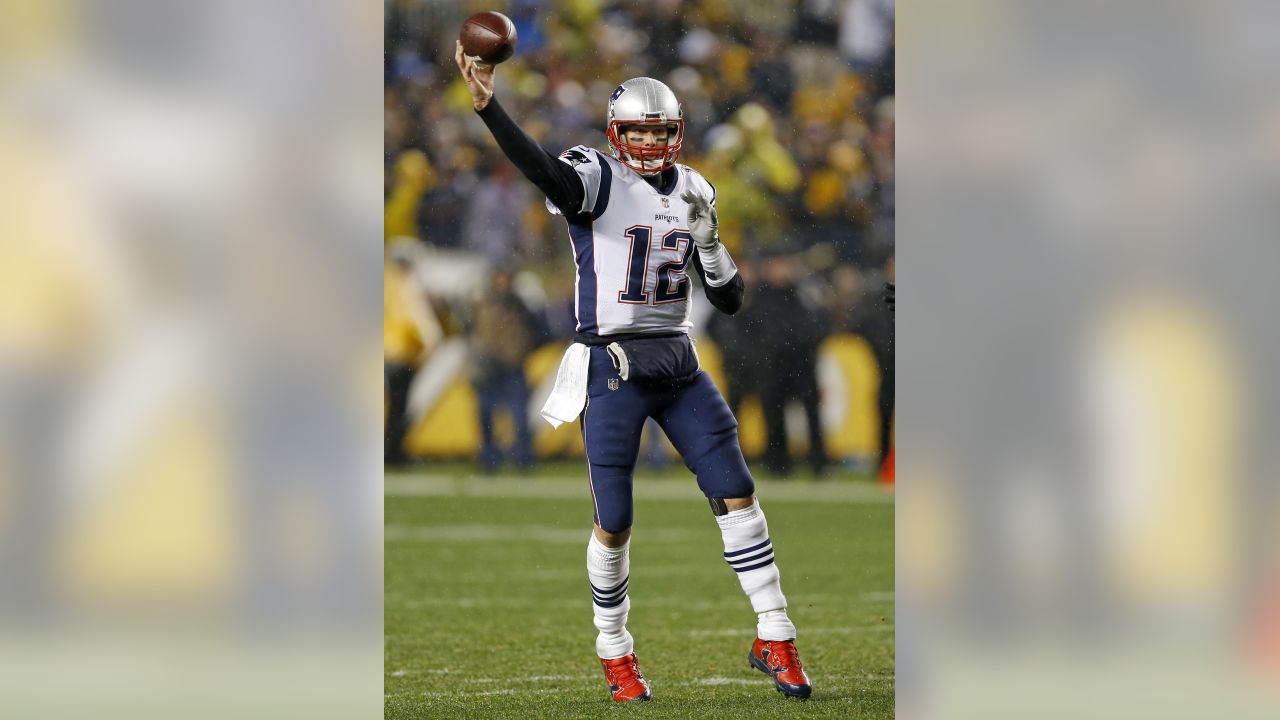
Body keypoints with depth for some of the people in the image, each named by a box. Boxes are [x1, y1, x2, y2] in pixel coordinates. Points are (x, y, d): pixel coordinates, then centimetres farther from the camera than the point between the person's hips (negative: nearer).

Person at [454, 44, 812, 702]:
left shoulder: (692, 192, 8)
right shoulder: (599, 179, -8)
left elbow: (730, 300, 10)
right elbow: (543, 171, -32)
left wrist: (706, 240, -8)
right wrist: (486, 107, -48)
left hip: (678, 364, 5)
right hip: (611, 369, -5)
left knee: (737, 495, -1)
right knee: (614, 523, -1)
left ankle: (774, 639, 7)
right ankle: (614, 653, 17)